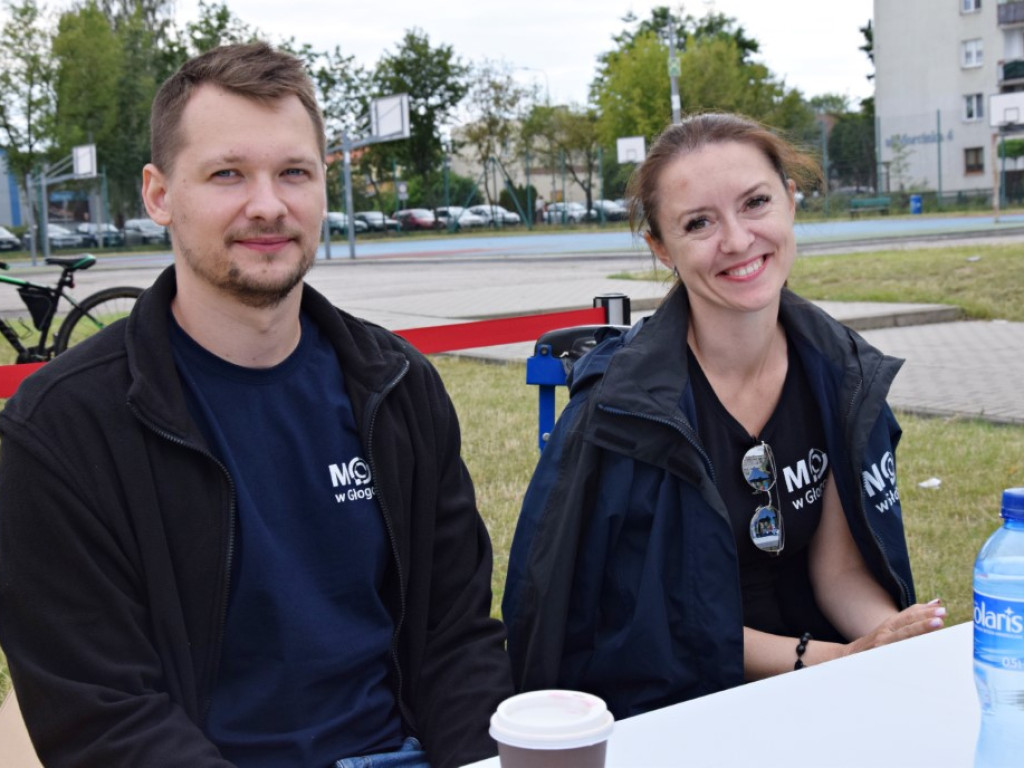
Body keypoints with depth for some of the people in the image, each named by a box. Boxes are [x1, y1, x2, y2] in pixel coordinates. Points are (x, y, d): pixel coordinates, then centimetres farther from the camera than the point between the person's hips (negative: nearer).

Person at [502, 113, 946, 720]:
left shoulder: (839, 369, -1)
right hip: (665, 703, -5)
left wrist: (900, 638, -16)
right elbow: (647, 623, -13)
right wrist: (834, 659, -20)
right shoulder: (624, 406, -18)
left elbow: (839, 567, 4)